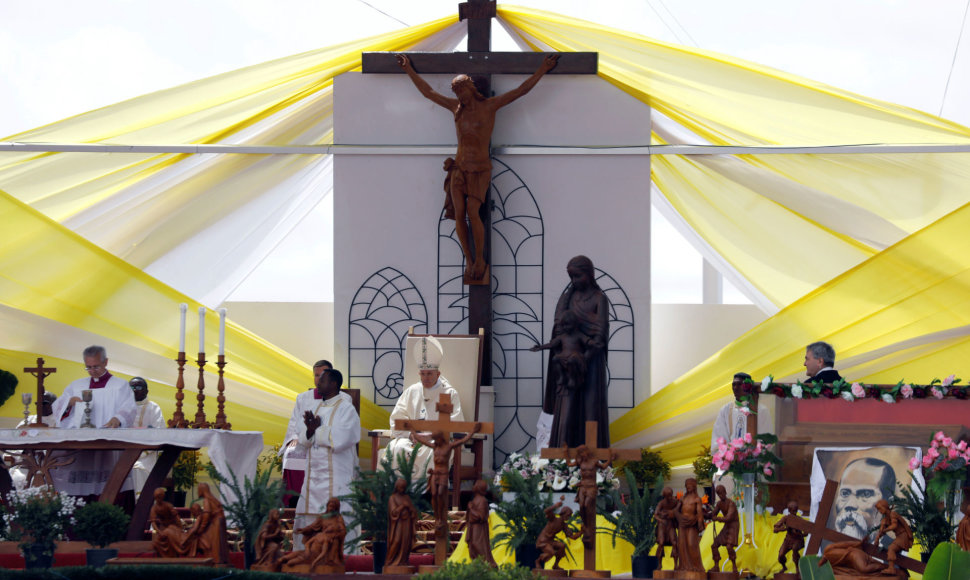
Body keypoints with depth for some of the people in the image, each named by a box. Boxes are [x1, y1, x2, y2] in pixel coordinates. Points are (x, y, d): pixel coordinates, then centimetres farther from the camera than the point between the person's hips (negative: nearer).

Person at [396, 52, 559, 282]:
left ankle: (480, 258, 1)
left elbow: (521, 90, -5)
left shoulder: (490, 105, -4)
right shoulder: (456, 106, 7)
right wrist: (409, 70, 18)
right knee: (459, 214, -6)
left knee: (472, 213, -17)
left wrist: (542, 70, -9)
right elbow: (428, 92, 16)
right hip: (459, 167, 4)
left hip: (480, 169, -4)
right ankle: (468, 259, 8)